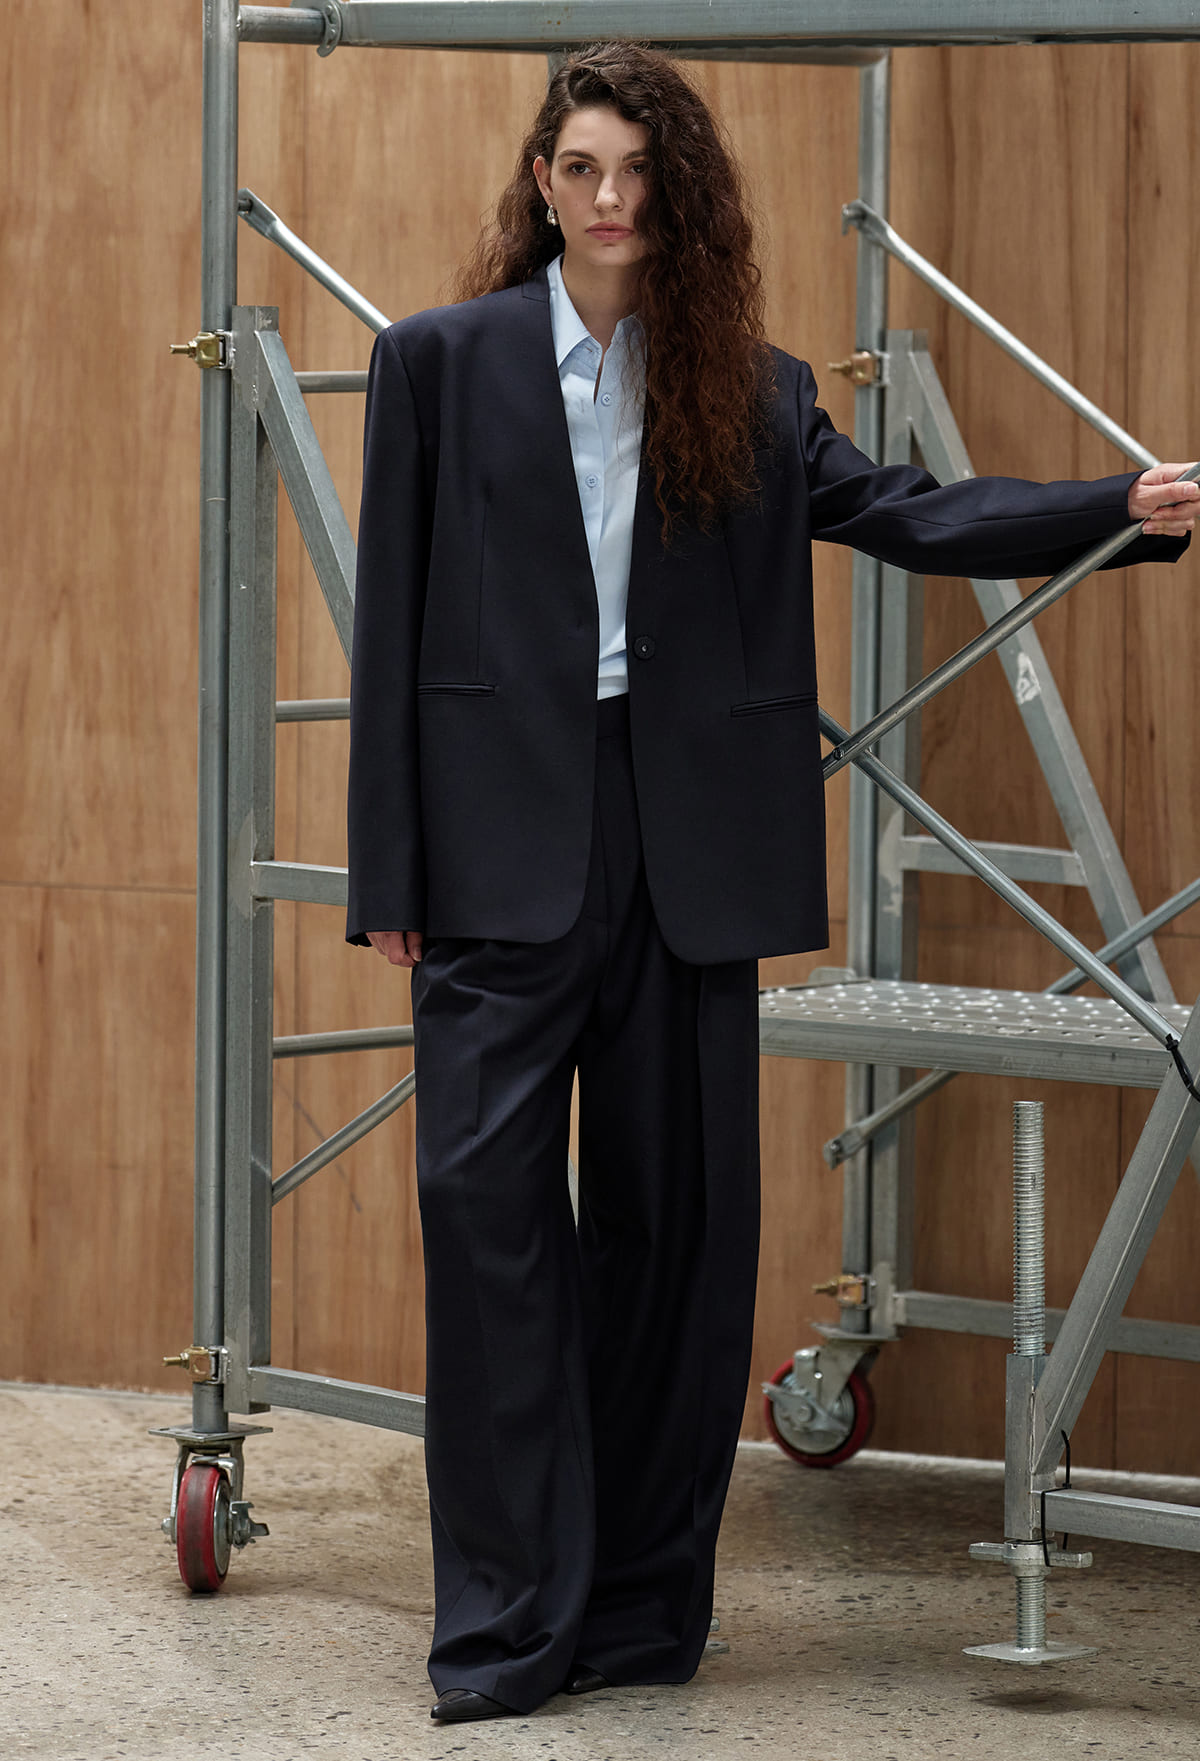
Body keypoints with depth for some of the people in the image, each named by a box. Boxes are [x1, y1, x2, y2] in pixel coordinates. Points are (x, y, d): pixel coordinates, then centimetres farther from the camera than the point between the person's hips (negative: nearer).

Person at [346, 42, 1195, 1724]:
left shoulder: (748, 393, 10)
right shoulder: (441, 361, 5)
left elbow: (910, 515, 3)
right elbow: (393, 624, 3)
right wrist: (392, 874, -1)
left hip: (687, 859, 2)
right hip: (507, 852, -2)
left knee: (672, 1218, 5)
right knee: (487, 1189, -9)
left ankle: (644, 1600, 16)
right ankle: (507, 1617, -3)